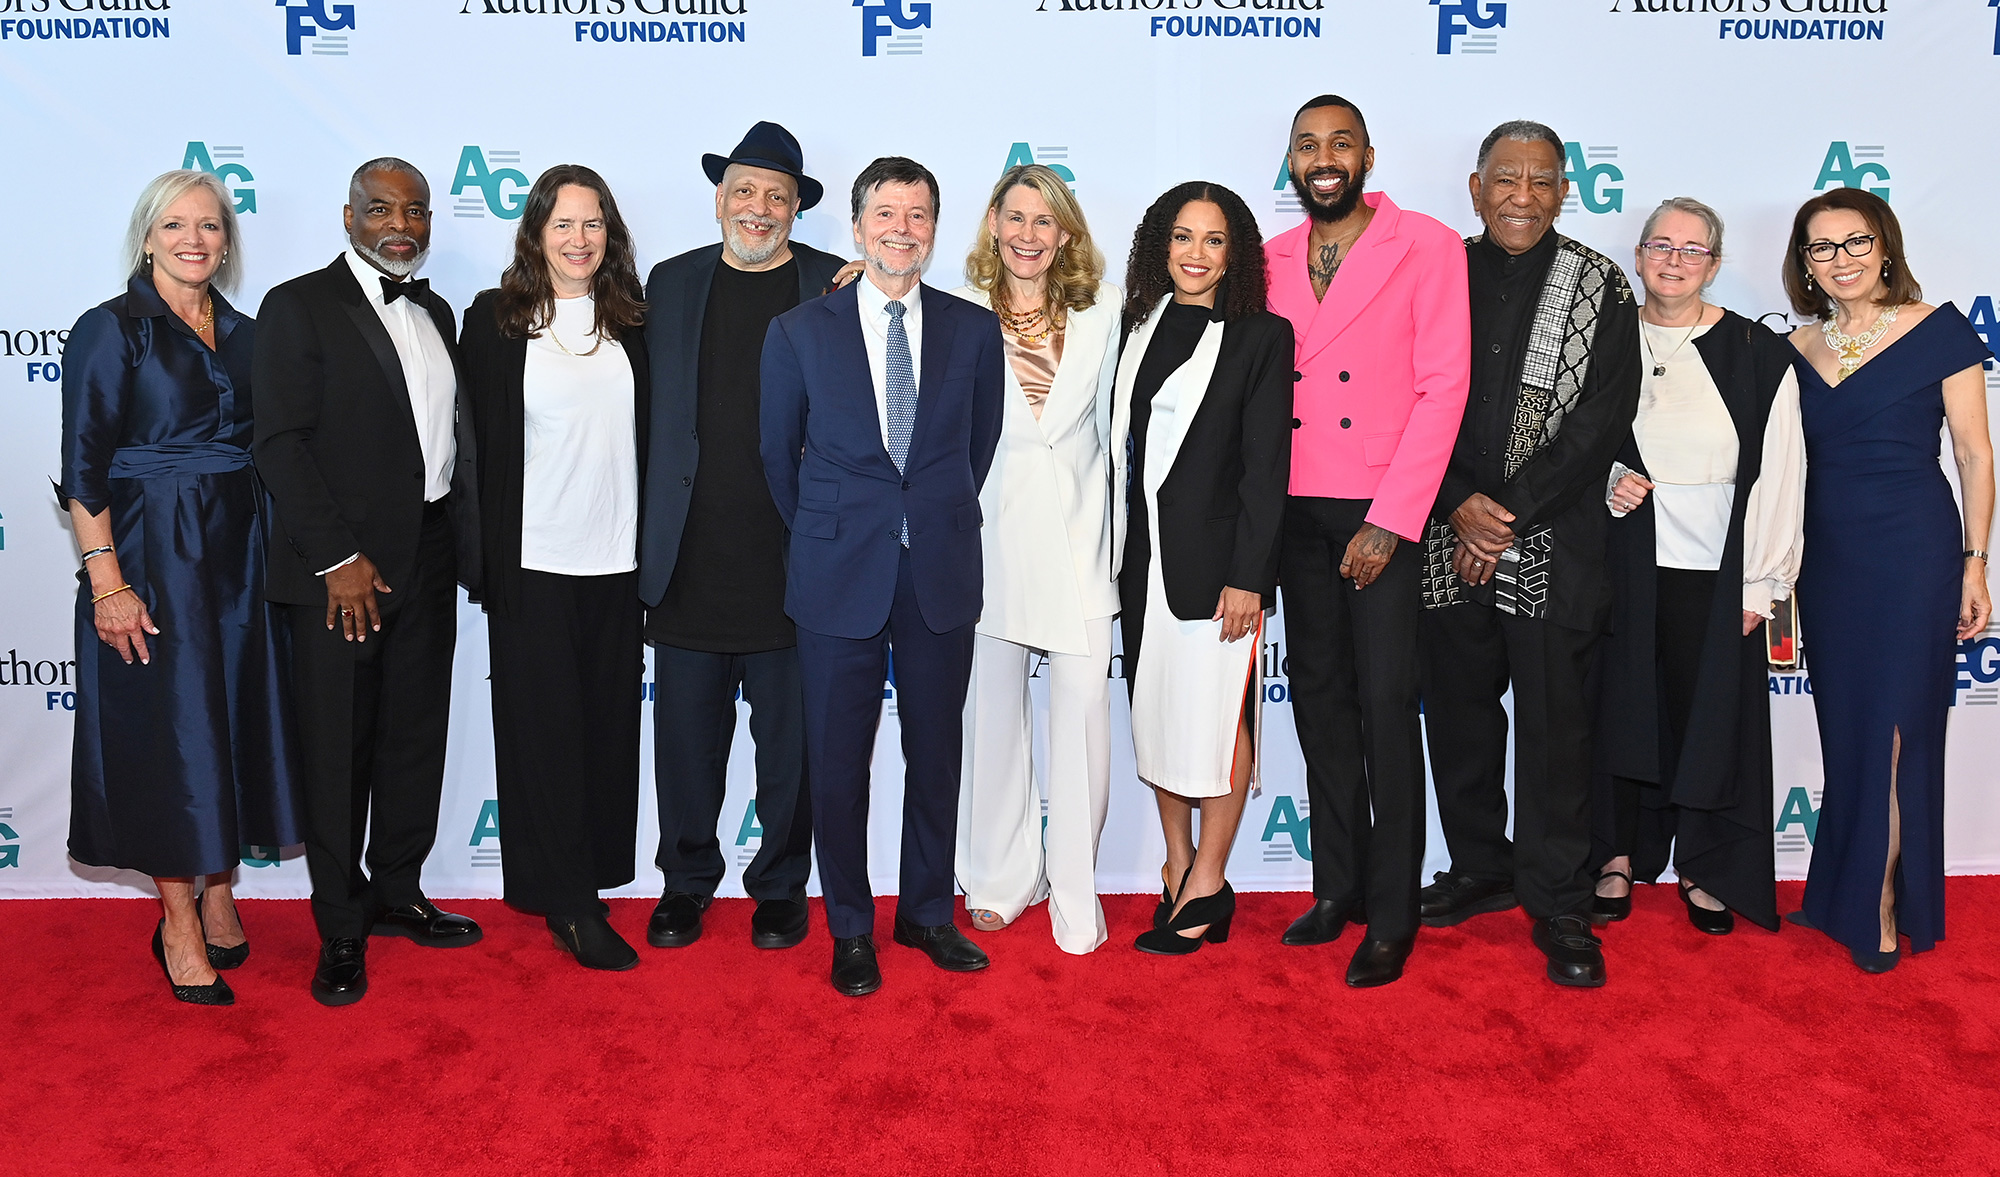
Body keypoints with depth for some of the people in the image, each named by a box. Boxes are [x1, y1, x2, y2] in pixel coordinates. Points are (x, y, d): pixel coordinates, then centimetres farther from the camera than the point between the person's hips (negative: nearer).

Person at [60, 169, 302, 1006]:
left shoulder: (244, 333, 10)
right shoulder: (111, 330, -5)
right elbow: (84, 466, -9)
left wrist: (276, 556, 8)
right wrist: (107, 582, -16)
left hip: (240, 553, 5)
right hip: (152, 555, -5)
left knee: (237, 720, 10)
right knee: (169, 730, 1)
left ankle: (218, 897, 26)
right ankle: (180, 927, 13)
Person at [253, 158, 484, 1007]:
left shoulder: (434, 313, 15)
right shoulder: (301, 306, -6)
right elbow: (281, 444, -12)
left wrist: (464, 545, 7)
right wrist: (338, 559, -17)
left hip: (427, 559, 6)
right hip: (342, 567, -6)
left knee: (415, 736, 14)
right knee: (338, 751, 3)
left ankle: (397, 893, 30)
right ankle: (340, 929, 16)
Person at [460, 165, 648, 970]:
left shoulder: (631, 322, 8)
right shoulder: (494, 320, 0)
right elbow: (477, 443, 0)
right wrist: (482, 555, -4)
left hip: (616, 562, 3)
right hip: (531, 564, -3)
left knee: (608, 723, 10)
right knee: (544, 728, 2)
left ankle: (592, 872, 24)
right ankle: (568, 904, 11)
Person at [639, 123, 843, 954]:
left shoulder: (836, 290, 2)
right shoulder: (671, 284, 9)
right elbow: (646, 412, 9)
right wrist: (648, 534, 4)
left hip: (792, 555, -2)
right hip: (690, 558, 2)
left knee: (789, 737, 9)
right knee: (686, 732, 9)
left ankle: (781, 885, 26)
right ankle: (687, 880, 28)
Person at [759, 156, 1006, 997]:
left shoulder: (975, 330, 4)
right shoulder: (799, 332, 1)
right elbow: (778, 454, 9)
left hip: (942, 573, 1)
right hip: (839, 576, -1)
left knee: (936, 753, 10)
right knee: (838, 762, 6)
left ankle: (927, 913, 28)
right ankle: (850, 931, 22)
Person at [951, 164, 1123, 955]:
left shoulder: (1101, 310, 6)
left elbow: (1113, 422, 9)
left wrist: (1124, 532, 6)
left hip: (1080, 537, 1)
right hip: (992, 536, 0)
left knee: (1083, 712, -2)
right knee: (993, 713, 9)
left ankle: (1074, 894, 12)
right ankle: (1002, 879, 27)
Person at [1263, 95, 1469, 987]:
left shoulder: (1427, 246, -3)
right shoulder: (1270, 260, 11)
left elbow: (1444, 386, -8)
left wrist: (1389, 519, -13)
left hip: (1384, 510, -5)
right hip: (1297, 507, 5)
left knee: (1385, 704, -4)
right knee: (1319, 696, 10)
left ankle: (1392, 914, 8)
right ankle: (1337, 886, 22)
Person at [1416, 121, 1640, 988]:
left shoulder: (1600, 288, 1)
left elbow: (1604, 417, -6)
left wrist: (1509, 516, -13)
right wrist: (1459, 507, -11)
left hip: (1556, 548, -2)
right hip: (1447, 541, 3)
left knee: (1556, 723, 1)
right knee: (1457, 714, 12)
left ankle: (1559, 905, 13)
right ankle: (1482, 869, 30)